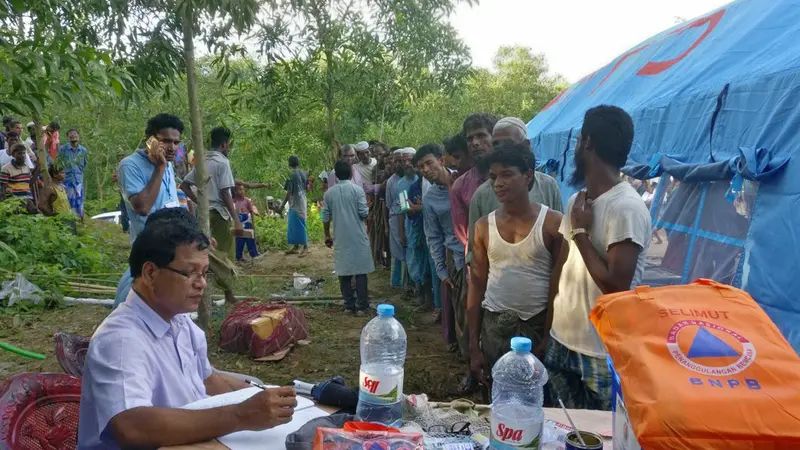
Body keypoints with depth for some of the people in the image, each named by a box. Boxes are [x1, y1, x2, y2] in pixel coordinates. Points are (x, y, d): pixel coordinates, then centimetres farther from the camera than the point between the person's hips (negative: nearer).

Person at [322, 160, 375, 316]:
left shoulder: (329, 193, 4)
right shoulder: (357, 189, -6)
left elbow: (326, 217, 6)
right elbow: (364, 213, -9)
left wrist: (327, 236, 18)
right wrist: (365, 221, 14)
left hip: (340, 238, 3)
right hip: (358, 237, -3)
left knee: (344, 272, 8)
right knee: (360, 271, 3)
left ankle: (349, 305, 12)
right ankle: (361, 306, 3)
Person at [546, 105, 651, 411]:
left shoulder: (626, 208, -19)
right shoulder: (577, 201, 8)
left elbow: (616, 287, -24)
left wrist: (580, 232, -17)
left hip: (603, 354, -7)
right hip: (561, 342, 7)